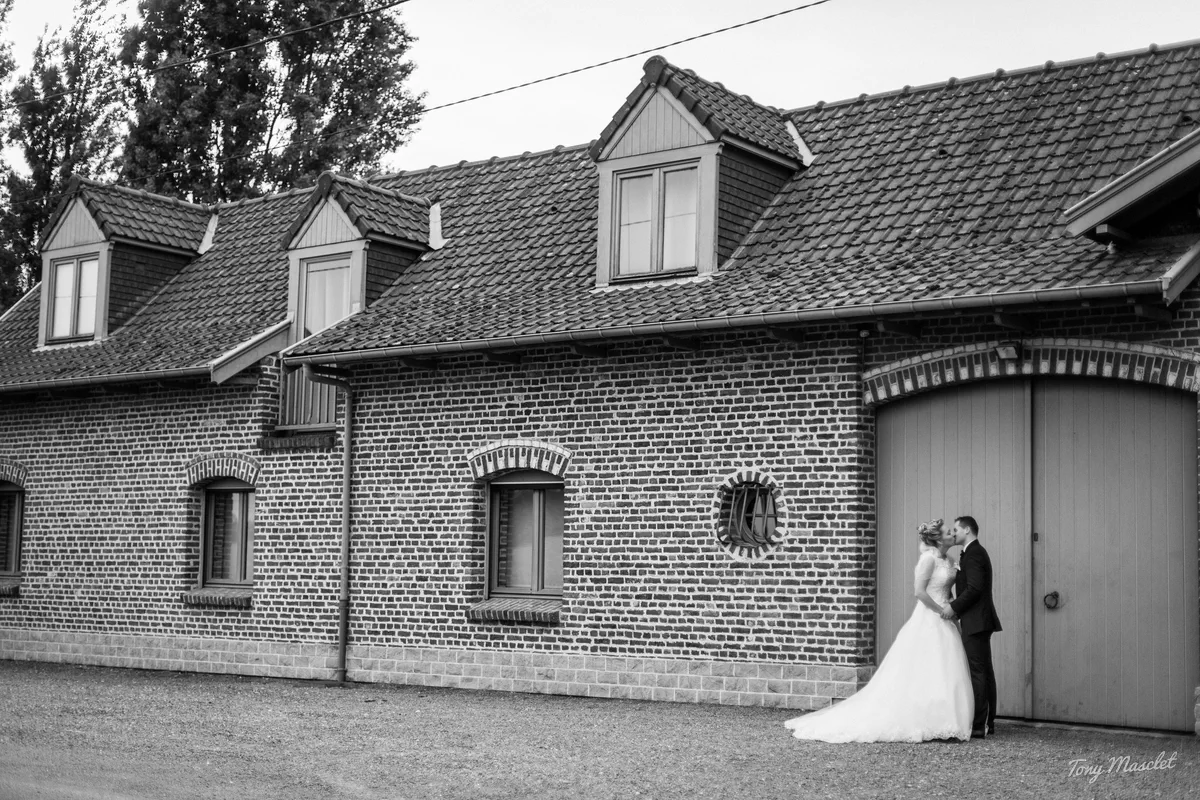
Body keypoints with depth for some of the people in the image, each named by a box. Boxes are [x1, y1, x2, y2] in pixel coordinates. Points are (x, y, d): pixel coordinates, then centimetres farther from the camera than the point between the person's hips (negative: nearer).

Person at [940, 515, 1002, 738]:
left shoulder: (973, 554, -13)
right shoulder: (976, 552, 19)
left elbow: (974, 588, -21)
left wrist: (954, 607, -15)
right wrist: (957, 609, 14)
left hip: (976, 622, -11)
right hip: (980, 621, 11)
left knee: (977, 672, -9)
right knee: (984, 671, 12)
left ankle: (978, 725, -9)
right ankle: (988, 722, 16)